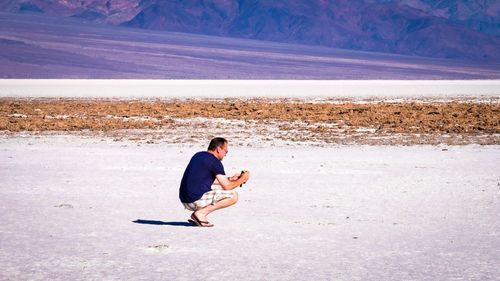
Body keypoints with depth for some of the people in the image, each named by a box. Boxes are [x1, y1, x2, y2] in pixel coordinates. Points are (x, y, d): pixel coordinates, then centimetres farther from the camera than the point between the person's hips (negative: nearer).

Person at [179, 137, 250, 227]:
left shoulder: (198, 155, 17)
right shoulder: (215, 162, -9)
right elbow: (227, 186, -5)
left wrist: (230, 179, 28)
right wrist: (242, 179, 12)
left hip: (185, 200, 9)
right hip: (196, 200, -9)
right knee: (233, 196, -2)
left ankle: (197, 214, 10)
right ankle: (202, 213, -9)